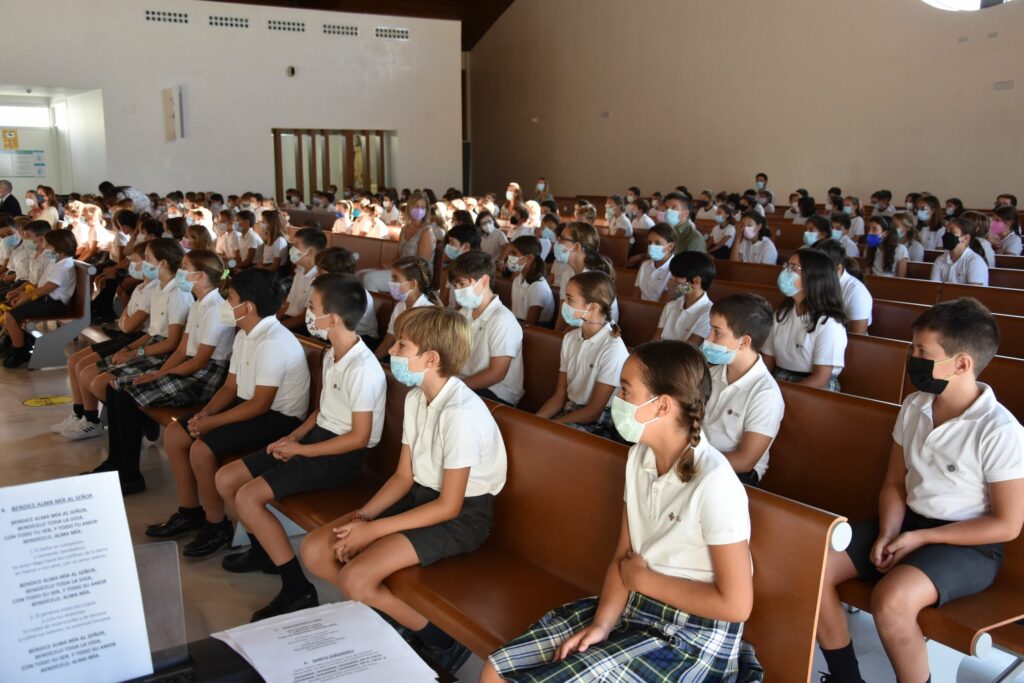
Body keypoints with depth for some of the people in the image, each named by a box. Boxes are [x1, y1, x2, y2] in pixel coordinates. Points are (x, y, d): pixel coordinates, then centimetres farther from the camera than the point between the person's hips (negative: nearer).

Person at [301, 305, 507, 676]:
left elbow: (449, 506, -22)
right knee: (315, 550, -2)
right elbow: (404, 475, 7)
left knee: (355, 579, -22)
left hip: (463, 514, -9)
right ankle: (398, 617, 10)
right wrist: (363, 514, -9)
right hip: (422, 495, 9)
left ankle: (442, 641, -1)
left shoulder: (461, 412, -26)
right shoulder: (416, 396, 2)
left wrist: (374, 530, -18)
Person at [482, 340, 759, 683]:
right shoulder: (640, 455, 1)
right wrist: (602, 623, -11)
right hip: (632, 607, 7)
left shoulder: (713, 483, -24)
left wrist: (645, 579, -12)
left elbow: (736, 604, -22)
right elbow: (623, 557, 5)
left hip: (689, 635, -7)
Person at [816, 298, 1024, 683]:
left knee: (891, 598, -35)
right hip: (907, 523, 7)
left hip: (967, 545, -7)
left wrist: (921, 538, -16)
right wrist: (887, 533, -9)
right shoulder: (914, 407, 1)